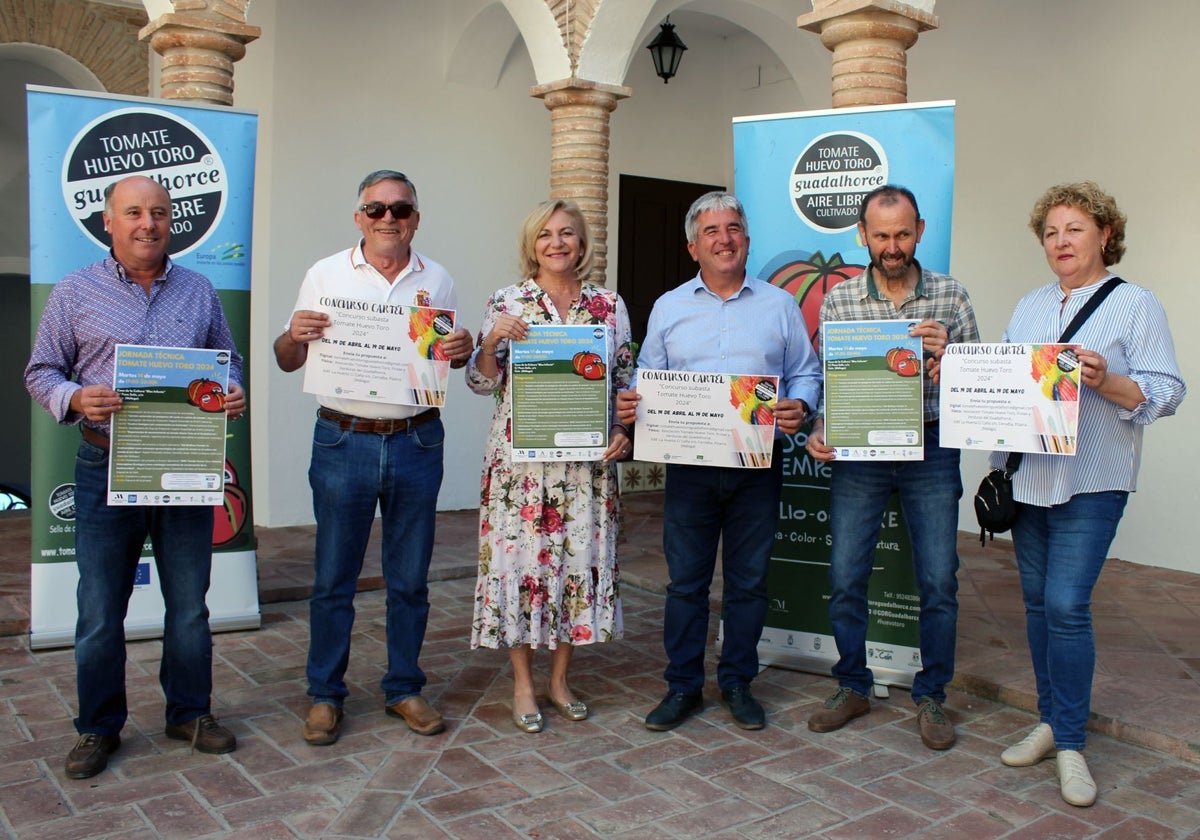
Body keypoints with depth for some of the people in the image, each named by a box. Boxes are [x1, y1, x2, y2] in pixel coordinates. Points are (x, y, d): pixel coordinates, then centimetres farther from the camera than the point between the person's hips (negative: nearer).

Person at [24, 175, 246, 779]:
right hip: (107, 467, -1)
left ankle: (190, 712, 27)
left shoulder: (199, 291, 8)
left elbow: (228, 362, 14)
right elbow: (41, 371, 4)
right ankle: (98, 727, 24)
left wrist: (233, 395, -8)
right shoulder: (76, 292, 2)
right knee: (99, 610, 6)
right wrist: (74, 399, -17)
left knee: (190, 603, 10)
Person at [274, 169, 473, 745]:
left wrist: (462, 350, -8)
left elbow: (452, 355, 15)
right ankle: (325, 695, 21)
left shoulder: (437, 281, 8)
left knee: (410, 579, 10)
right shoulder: (326, 275, 3)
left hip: (417, 443, 2)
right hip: (344, 442, -1)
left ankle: (404, 689, 25)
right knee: (333, 579, 6)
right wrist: (294, 336, -18)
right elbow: (288, 361, 5)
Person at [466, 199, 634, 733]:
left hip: (588, 459, 2)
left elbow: (626, 382, 10)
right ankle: (523, 685, 18)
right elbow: (482, 383, 2)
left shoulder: (609, 305, 8)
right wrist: (492, 340, -15)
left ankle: (560, 679, 24)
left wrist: (624, 431, -4)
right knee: (521, 555, 1)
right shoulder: (506, 303, 2)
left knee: (581, 555, 6)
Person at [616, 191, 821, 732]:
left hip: (758, 465, 0)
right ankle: (683, 686, 19)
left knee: (749, 580, 9)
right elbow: (648, 380, 10)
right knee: (686, 580, 6)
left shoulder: (779, 306, 9)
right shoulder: (668, 308, 10)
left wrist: (799, 407, -13)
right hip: (689, 464, 0)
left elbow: (806, 374, 8)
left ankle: (738, 683, 25)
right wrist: (630, 405, -12)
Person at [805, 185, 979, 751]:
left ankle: (931, 697, 22)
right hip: (858, 451, 0)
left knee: (939, 582, 3)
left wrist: (947, 354, -18)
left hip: (931, 451, 0)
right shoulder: (839, 299, 3)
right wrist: (819, 432, -10)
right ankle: (853, 687, 24)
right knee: (845, 578, 4)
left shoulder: (952, 296, 3)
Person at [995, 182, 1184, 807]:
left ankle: (1070, 743, 4)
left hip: (1089, 481, -5)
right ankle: (1051, 721, 24)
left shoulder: (1135, 304, 0)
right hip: (1026, 476, 6)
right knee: (1038, 601, 10)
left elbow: (1166, 392, -6)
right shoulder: (1028, 308, 17)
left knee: (1066, 605, -10)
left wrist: (1105, 382, -22)